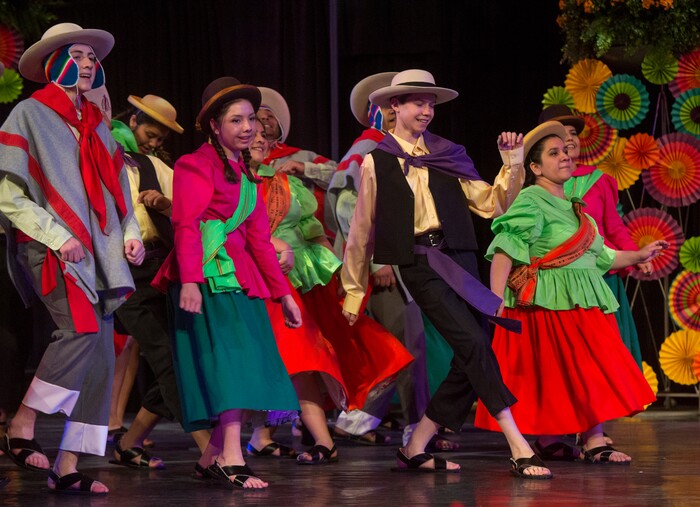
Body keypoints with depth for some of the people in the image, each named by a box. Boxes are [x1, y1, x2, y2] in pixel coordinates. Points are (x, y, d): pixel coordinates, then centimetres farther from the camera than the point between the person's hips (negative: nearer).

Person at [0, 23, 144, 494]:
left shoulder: (96, 124, 20)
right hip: (50, 250, -7)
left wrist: (130, 233, 7)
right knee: (82, 330, -26)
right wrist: (56, 235, -14)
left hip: (95, 252, 7)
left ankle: (68, 466, 1)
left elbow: (115, 191, 25)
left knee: (101, 353, -2)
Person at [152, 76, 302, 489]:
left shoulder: (245, 173, 22)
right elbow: (187, 226, -12)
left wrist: (283, 293, 19)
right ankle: (231, 459, -20)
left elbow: (258, 237, 22)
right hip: (208, 274, -8)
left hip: (240, 275, 8)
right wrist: (190, 281, -24)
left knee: (250, 371, 3)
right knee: (228, 360, -16)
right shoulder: (197, 165, -3)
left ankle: (213, 457, 9)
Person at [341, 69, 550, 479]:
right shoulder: (377, 162, 5)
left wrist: (512, 162, -3)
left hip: (460, 259, 5)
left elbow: (491, 203, 10)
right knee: (475, 344, -19)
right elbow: (362, 229, 10)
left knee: (470, 361, 1)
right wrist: (354, 289, 13)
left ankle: (416, 449, 14)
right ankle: (519, 448, -20)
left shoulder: (447, 155, 14)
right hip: (420, 264, -5)